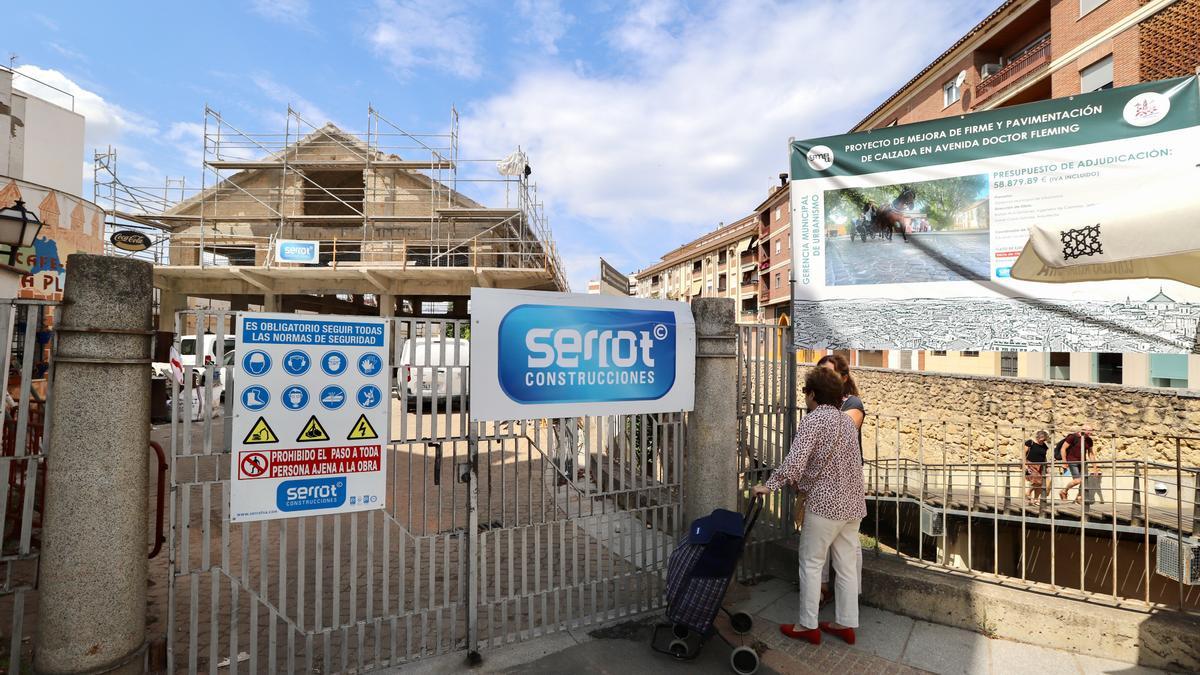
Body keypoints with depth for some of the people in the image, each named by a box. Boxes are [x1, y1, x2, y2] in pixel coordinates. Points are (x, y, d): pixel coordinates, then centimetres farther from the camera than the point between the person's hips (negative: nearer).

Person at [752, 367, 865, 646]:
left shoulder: (813, 420, -15)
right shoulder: (847, 420, 11)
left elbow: (794, 462, -25)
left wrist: (768, 486, -14)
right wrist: (801, 481, 23)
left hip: (825, 503, -8)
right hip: (853, 503, 8)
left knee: (811, 563, 5)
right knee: (846, 565, 15)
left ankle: (808, 625, 14)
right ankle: (846, 624, 25)